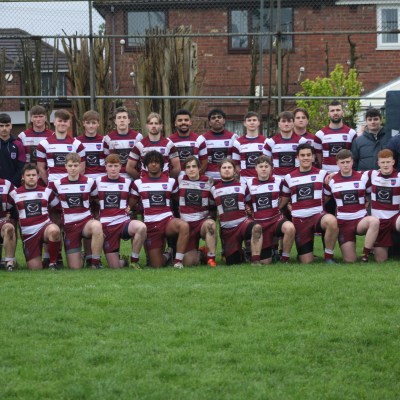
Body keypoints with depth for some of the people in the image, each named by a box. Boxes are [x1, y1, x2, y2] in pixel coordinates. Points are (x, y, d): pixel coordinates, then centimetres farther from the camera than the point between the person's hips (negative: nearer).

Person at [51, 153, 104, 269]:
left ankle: (95, 262, -25)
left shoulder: (89, 182, 1)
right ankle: (79, 255, 32)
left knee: (97, 226, -41)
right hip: (69, 226, 1)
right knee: (75, 267, -7)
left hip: (86, 220, -1)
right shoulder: (58, 184, 3)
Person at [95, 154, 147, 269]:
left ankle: (134, 260, -16)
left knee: (141, 227, -37)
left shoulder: (127, 182, 7)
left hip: (123, 221, 0)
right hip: (106, 225, 0)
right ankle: (122, 261, 32)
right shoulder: (98, 182, 4)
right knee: (115, 267, -8)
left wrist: (129, 207, 3)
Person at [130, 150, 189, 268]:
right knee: (157, 265, -4)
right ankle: (167, 256, 33)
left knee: (184, 226, -38)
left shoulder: (171, 181, 9)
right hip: (150, 224, 0)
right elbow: (131, 205, 13)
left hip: (168, 220, 0)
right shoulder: (138, 183, 7)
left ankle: (178, 261, -25)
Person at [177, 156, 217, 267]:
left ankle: (211, 258, -28)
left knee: (210, 224, -40)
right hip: (186, 224, 1)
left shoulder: (207, 181, 2)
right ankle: (199, 253, 26)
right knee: (188, 262, -10)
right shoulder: (181, 180, 3)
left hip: (203, 220, -1)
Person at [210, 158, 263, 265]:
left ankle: (255, 261, -32)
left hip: (243, 222, -1)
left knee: (257, 228, -38)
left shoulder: (242, 186, 7)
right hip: (226, 229, 1)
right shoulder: (214, 189, 8)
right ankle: (240, 254, 33)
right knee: (232, 262, -3)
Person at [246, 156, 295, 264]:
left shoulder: (278, 181, 0)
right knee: (265, 261, -3)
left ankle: (284, 258, -17)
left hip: (276, 219, -1)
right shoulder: (250, 184, 2)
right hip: (259, 224, 1)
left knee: (290, 228, -38)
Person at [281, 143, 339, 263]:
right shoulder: (289, 178, 11)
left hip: (318, 214, -1)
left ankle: (328, 257, -19)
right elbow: (283, 201, 16)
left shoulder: (322, 174, 7)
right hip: (299, 219, 1)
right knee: (306, 262, -5)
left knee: (332, 221, -39)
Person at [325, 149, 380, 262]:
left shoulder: (363, 178, 3)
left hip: (361, 219, 0)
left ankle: (365, 256, -26)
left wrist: (368, 204, -1)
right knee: (349, 260, -10)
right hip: (343, 222, 0)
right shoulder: (331, 181, 2)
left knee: (374, 221, -38)